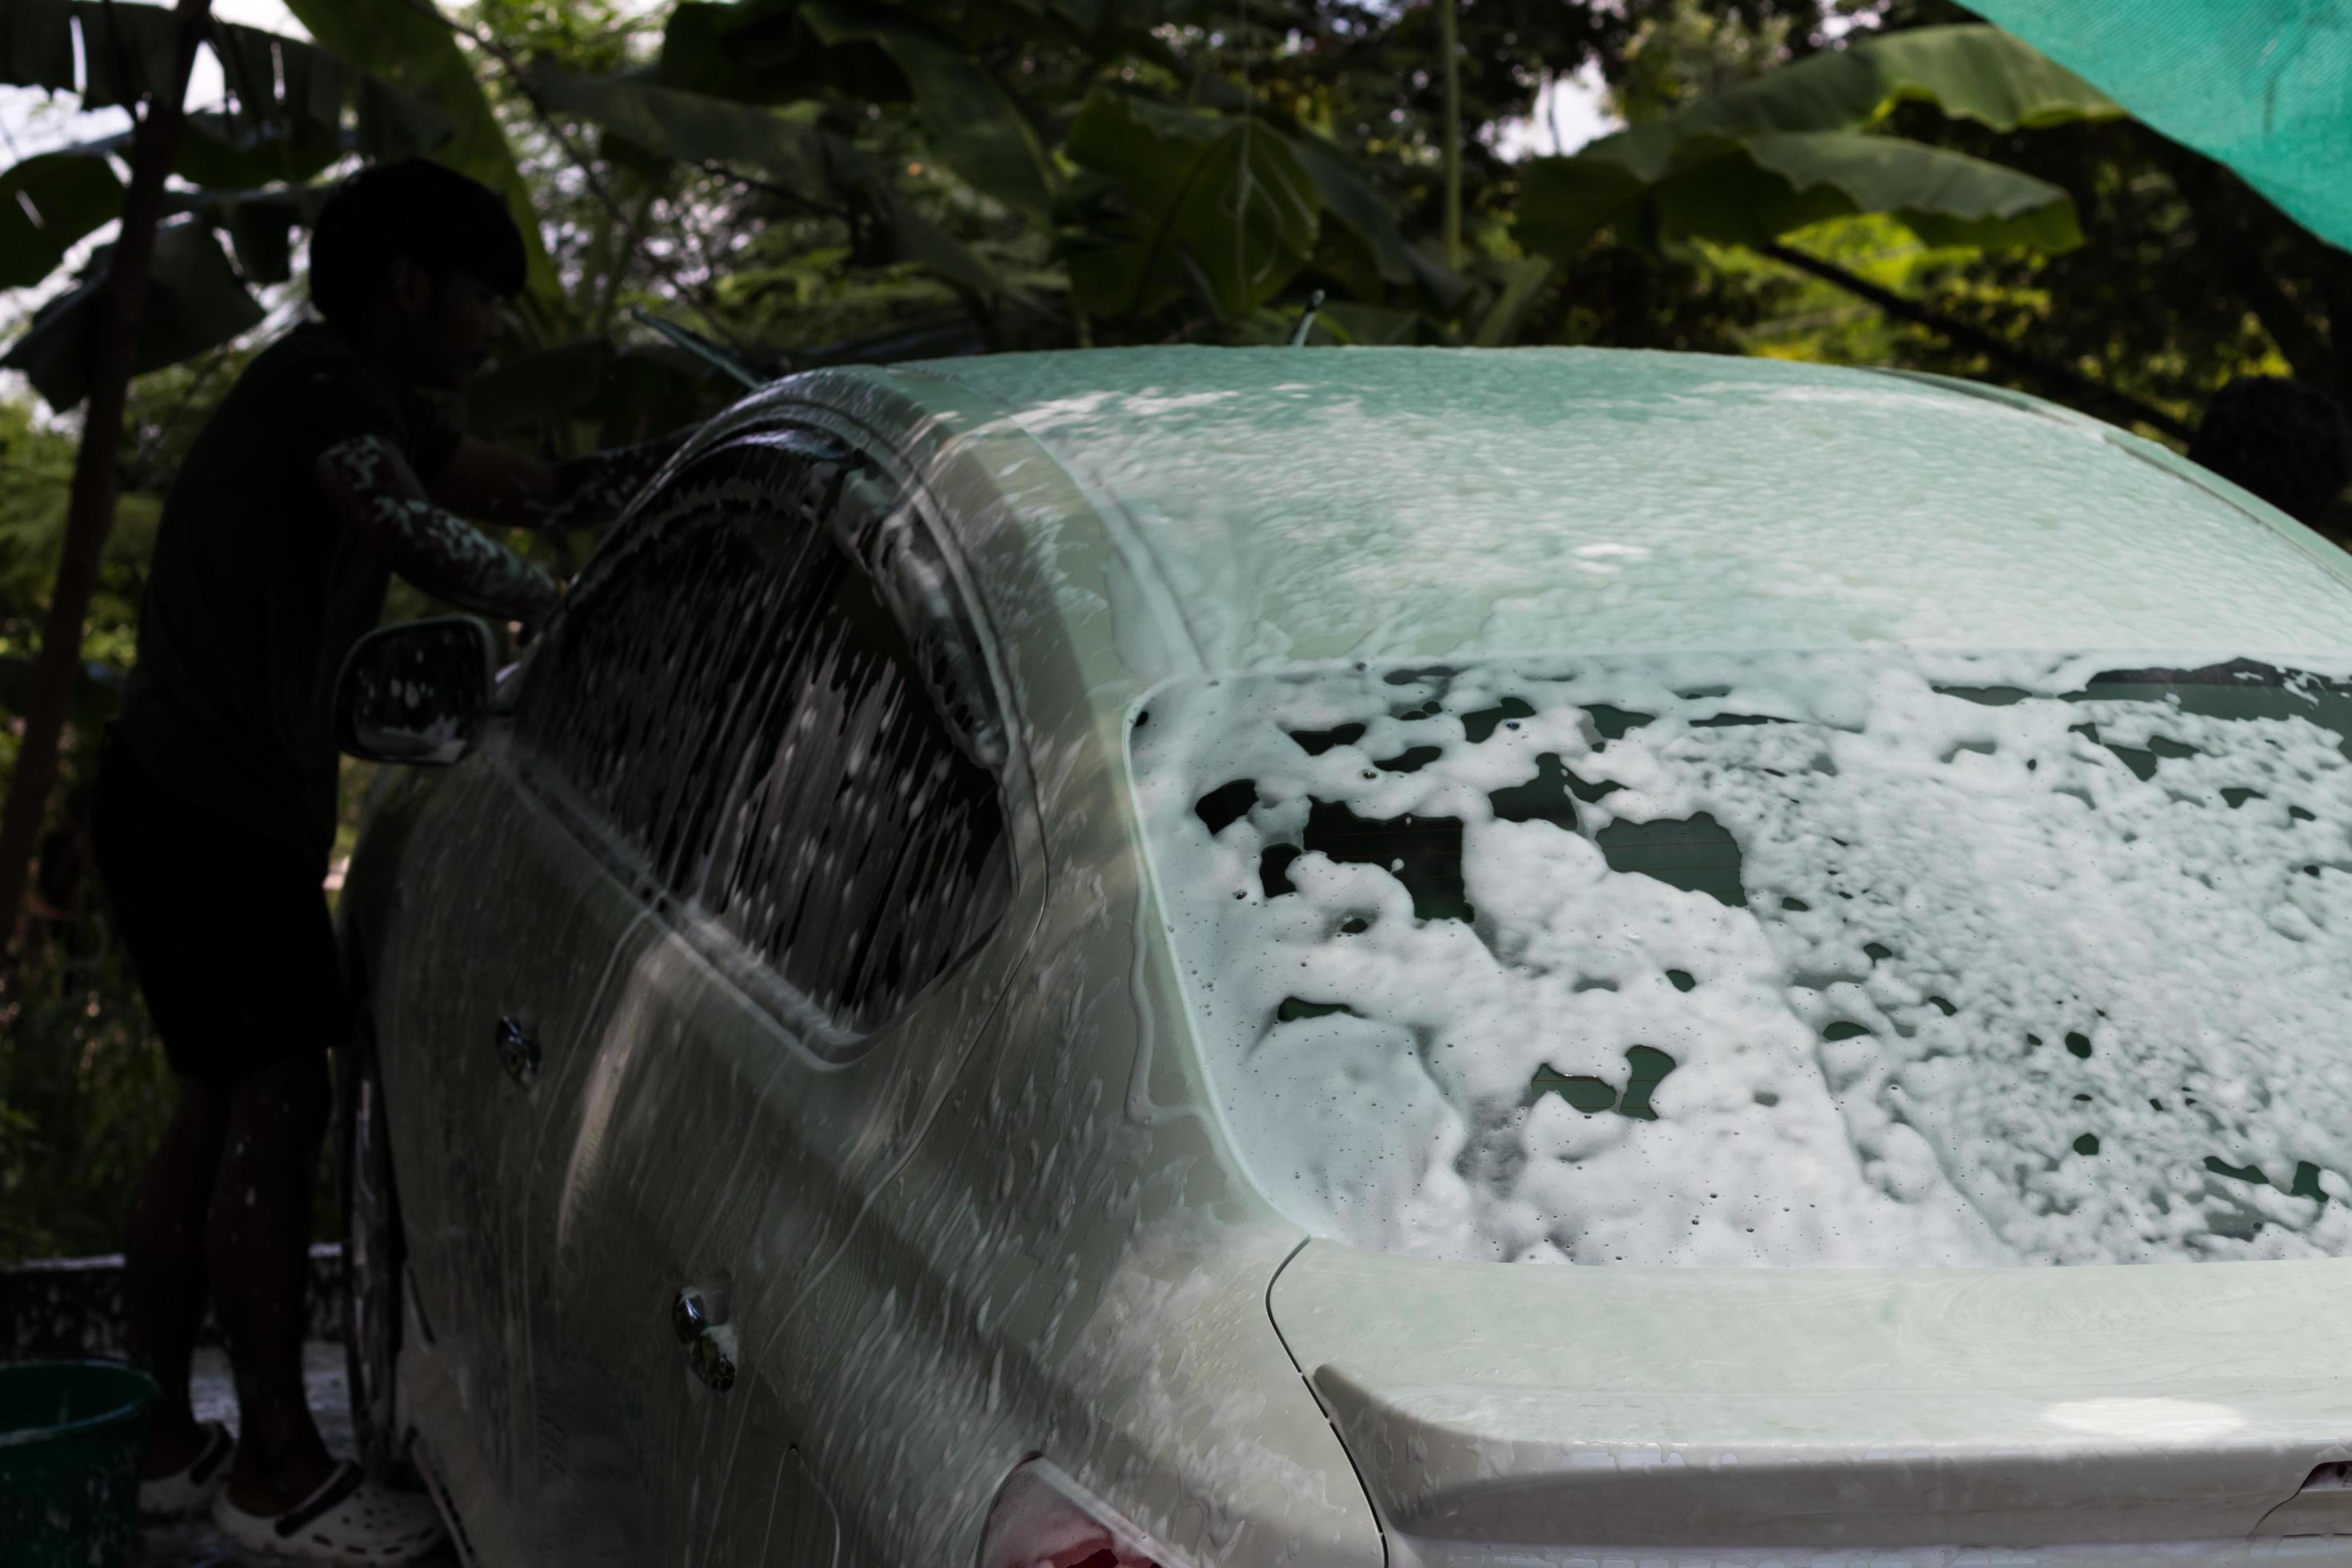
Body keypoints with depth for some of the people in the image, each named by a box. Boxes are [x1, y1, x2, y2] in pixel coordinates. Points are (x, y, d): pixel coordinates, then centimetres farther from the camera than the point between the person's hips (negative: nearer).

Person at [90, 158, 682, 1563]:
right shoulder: (325, 387, -15)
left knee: (220, 1110, 14)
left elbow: (534, 487, 18)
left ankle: (158, 1438, 20)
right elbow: (413, 531, -31)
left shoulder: (367, 399, 17)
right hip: (209, 805, -11)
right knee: (279, 1106, -9)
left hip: (202, 808, 11)